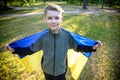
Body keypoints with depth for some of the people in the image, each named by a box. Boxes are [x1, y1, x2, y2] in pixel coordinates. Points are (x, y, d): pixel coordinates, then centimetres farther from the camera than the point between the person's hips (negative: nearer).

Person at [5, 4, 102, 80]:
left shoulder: (67, 36, -19)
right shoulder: (43, 36, -18)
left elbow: (77, 47, -7)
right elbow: (31, 49, -7)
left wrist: (93, 47, -15)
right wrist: (14, 49, -11)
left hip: (61, 70, -1)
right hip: (47, 70, 1)